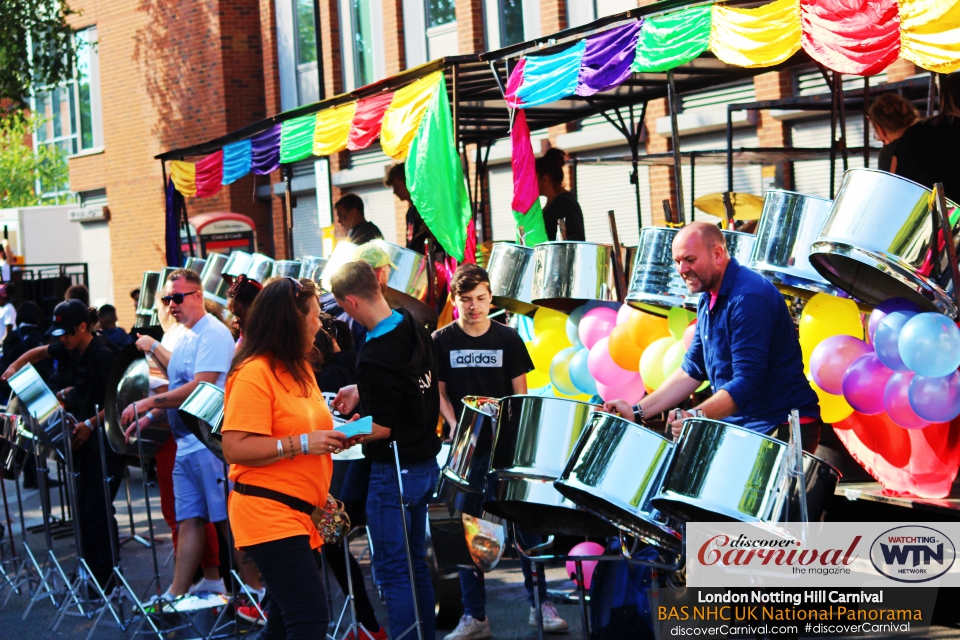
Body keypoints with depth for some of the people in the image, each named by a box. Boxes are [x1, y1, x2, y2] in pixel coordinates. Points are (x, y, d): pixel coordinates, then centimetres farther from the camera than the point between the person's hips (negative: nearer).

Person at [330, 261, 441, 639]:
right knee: (415, 562, 19)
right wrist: (360, 392, 19)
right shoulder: (415, 330, 1)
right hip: (426, 464, 9)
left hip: (395, 473, -9)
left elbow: (381, 428, -20)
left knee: (393, 569, 1)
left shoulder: (374, 358, -25)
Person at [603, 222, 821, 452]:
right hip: (738, 424, 9)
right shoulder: (709, 299, 10)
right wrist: (637, 412, 4)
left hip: (783, 427, -9)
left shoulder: (748, 298, -20)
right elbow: (692, 371, 13)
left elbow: (748, 382, -27)